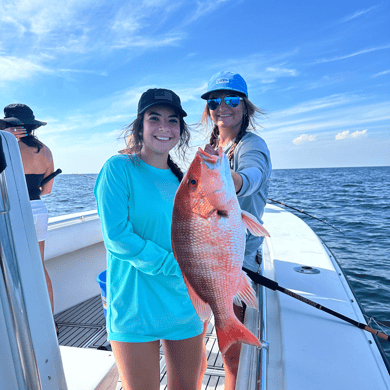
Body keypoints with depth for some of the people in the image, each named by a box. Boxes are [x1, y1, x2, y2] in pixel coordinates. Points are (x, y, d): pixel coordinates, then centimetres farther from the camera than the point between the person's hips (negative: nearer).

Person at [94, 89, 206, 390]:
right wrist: (176, 266, -18)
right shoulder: (119, 168, -9)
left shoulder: (181, 178, 7)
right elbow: (117, 236, -18)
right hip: (134, 308, -5)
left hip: (186, 305, 6)